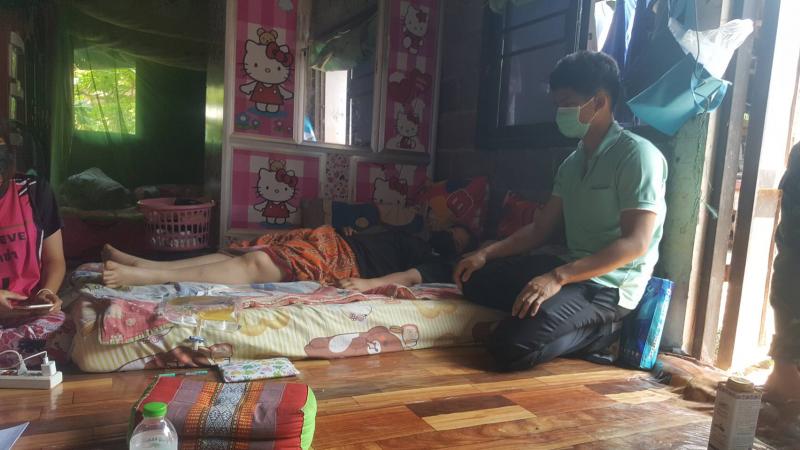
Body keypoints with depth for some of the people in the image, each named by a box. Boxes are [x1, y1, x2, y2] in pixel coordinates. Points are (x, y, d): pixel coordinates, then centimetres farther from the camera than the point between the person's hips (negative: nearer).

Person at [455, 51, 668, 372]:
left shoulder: (637, 154, -13)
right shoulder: (572, 162, 12)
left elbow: (635, 243, -22)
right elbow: (541, 229, 13)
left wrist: (558, 277, -30)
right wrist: (487, 253, -1)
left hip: (610, 286, -8)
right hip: (573, 274, 9)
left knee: (510, 346, -24)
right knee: (476, 278, -1)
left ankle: (595, 332, 0)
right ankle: (582, 324, -2)